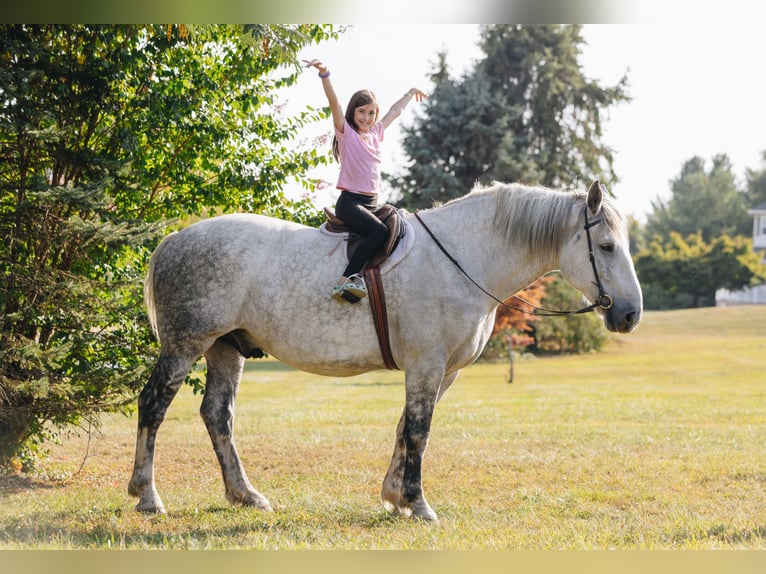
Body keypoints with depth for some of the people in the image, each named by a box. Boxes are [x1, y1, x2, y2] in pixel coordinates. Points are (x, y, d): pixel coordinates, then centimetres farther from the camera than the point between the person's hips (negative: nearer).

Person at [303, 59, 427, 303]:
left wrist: (410, 93, 47)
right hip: (349, 201, -8)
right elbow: (334, 102, -16)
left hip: (372, 202, 8)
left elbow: (395, 111, 32)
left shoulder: (376, 133, 16)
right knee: (380, 230, -31)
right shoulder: (346, 132, -1)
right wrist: (324, 74, -30)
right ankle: (345, 281, -38)